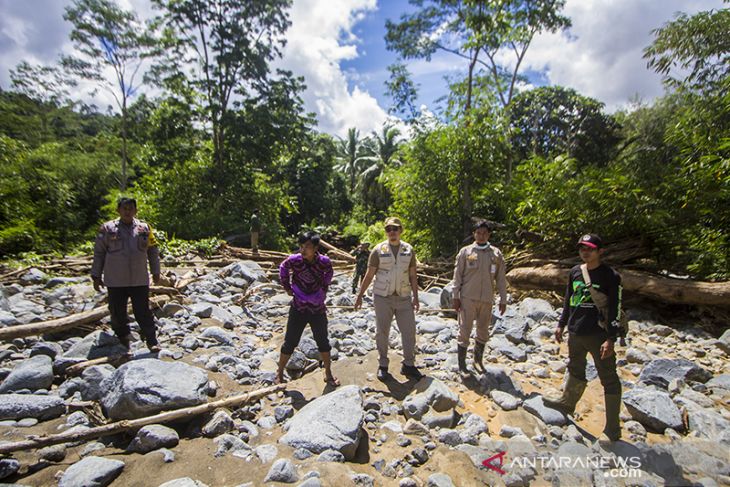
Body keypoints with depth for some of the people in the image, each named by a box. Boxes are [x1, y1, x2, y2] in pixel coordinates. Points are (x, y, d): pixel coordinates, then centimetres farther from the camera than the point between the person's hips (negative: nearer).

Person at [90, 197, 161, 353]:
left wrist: (156, 272, 11)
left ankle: (152, 340, 10)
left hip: (140, 280, 0)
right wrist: (96, 276, 7)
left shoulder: (144, 228, 5)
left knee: (143, 312, 3)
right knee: (118, 313, 11)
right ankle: (123, 338, 30)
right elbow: (99, 253, 7)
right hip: (115, 281, 0)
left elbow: (153, 251, 11)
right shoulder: (107, 229, 2)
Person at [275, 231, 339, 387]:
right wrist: (287, 288, 5)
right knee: (290, 342, 7)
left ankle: (328, 374, 31)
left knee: (323, 342, 13)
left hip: (318, 309, 1)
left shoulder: (324, 261, -12)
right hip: (298, 309, -1)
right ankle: (279, 374, 29)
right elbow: (283, 270, 7)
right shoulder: (294, 260, -15)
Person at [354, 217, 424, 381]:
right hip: (383, 297, -2)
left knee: (409, 331, 4)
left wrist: (415, 297, 3)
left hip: (404, 298, 2)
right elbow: (369, 275, 0)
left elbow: (413, 276, 7)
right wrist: (360, 296, -2)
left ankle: (408, 365, 21)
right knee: (382, 332, 7)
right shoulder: (378, 250, -3)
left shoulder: (408, 250, 4)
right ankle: (382, 366, 23)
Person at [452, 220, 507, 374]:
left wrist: (503, 299, 7)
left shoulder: (496, 254, 5)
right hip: (468, 298, -2)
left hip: (487, 299, 3)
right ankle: (462, 365, 14)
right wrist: (456, 297, -4)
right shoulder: (465, 252, -1)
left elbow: (501, 279, 8)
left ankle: (478, 360, 35)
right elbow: (457, 276, 0)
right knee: (465, 331, 1)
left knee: (483, 332, 15)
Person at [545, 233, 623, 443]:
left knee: (609, 380, 5)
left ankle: (612, 429, 17)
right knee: (575, 370, 23)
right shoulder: (575, 272, 6)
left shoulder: (610, 276, -9)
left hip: (599, 335, -5)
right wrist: (562, 325, 15)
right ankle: (567, 402, 44)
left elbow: (615, 309, -11)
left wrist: (611, 339, -16)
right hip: (576, 333, 6)